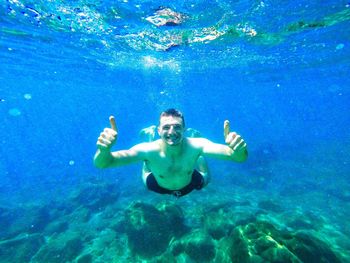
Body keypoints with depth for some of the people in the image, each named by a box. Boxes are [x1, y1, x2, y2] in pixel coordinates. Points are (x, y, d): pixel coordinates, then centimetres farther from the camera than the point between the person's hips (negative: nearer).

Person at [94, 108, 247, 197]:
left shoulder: (194, 145, -42)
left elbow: (238, 157, -52)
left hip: (190, 184, 0)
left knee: (205, 179, 32)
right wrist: (104, 149, -69)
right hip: (158, 186, 0)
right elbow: (102, 164, -47)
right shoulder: (150, 149, -42)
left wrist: (238, 150, -74)